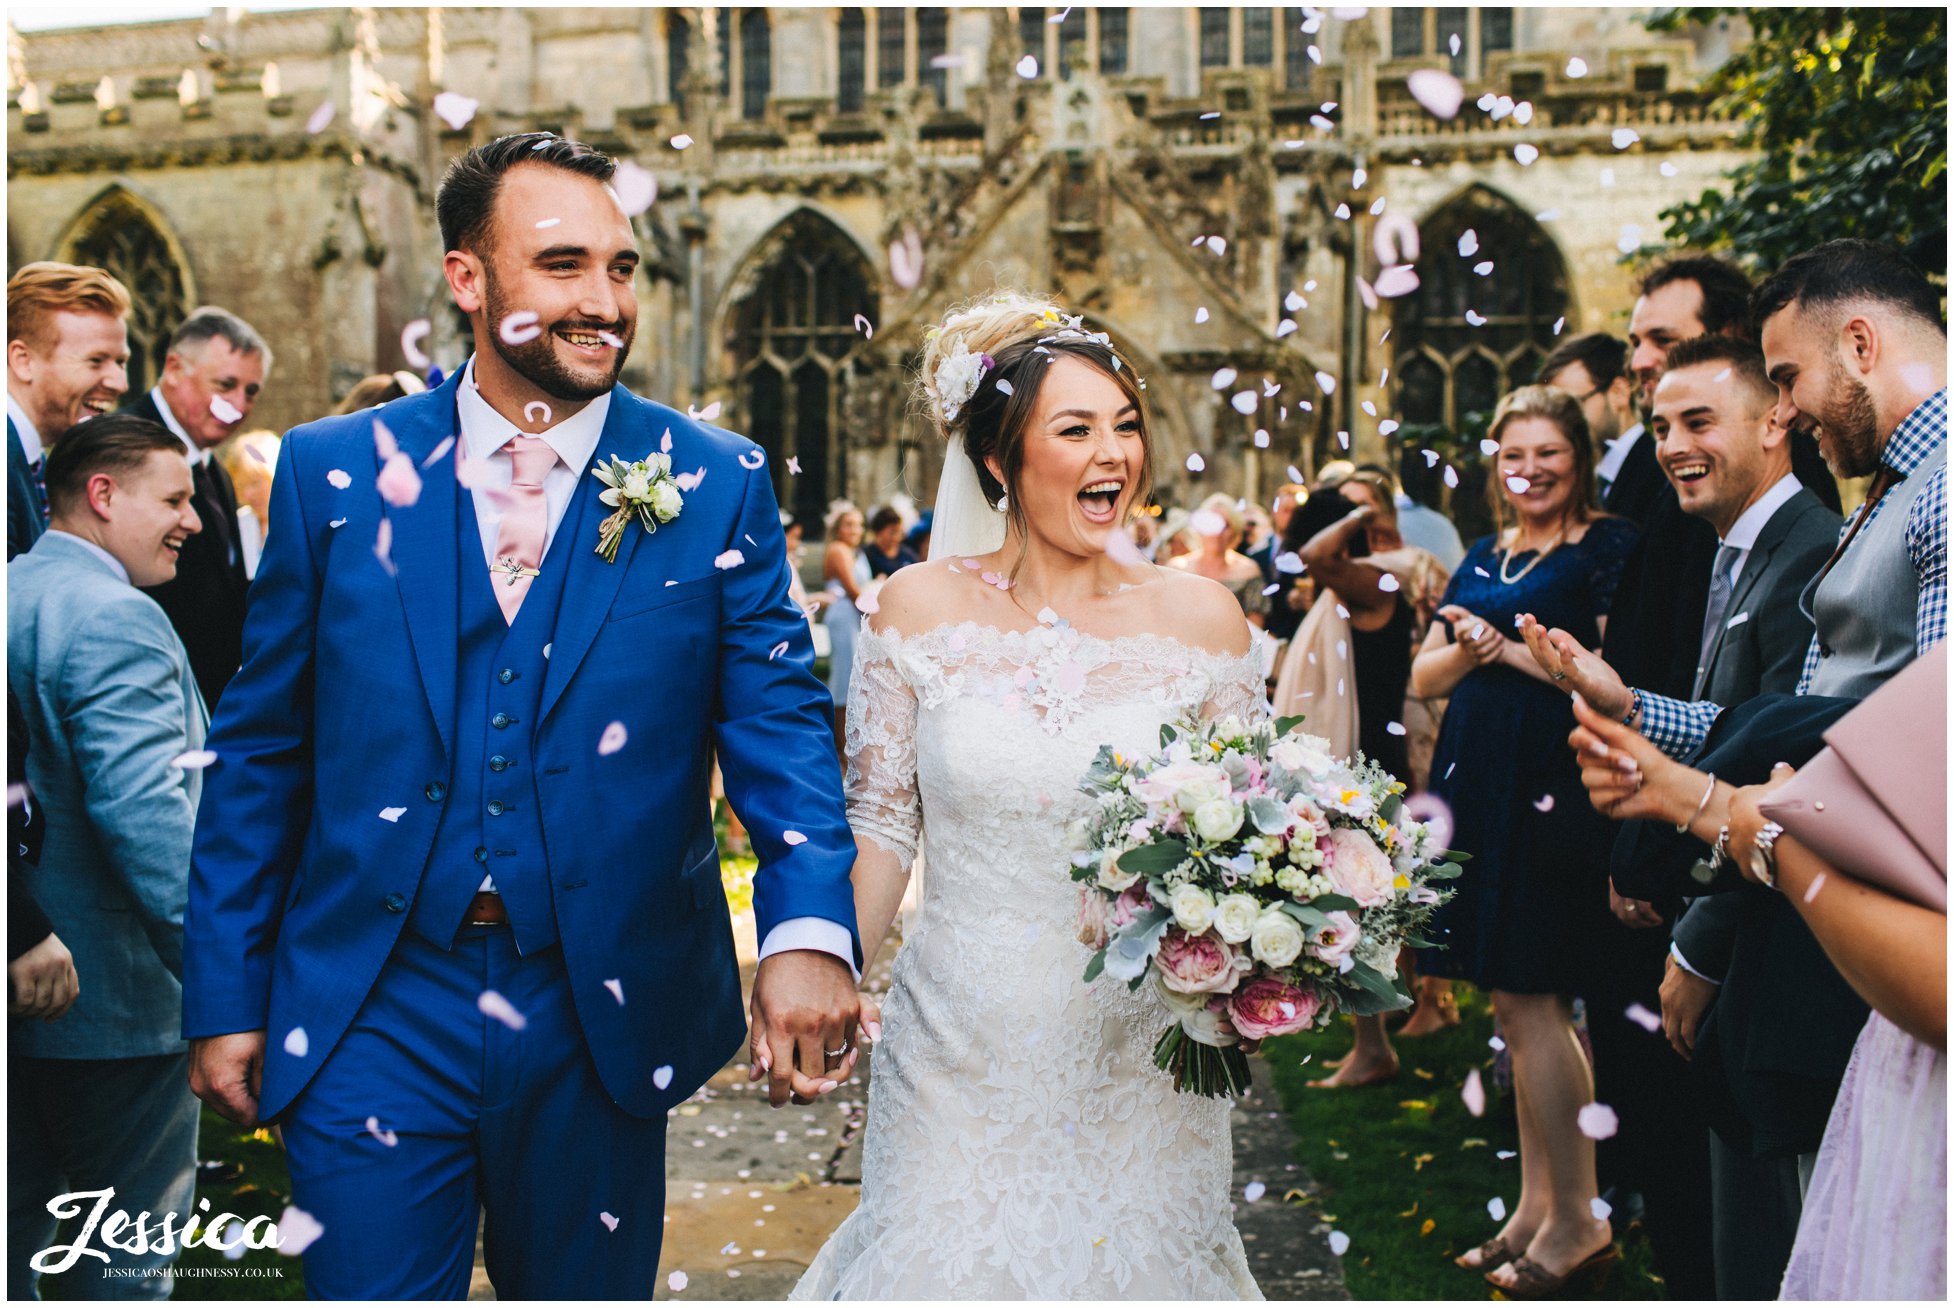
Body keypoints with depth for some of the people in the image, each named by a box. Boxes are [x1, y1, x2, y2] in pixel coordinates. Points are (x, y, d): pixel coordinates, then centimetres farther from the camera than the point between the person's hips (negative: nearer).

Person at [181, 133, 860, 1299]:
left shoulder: (718, 485, -2)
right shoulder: (335, 470, 0)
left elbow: (779, 721, -9)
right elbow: (261, 753, 4)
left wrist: (809, 929, -26)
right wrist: (228, 996, 3)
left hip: (603, 1025, 1)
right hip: (372, 1021, 0)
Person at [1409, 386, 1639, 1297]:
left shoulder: (1607, 546, -4)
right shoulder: (1484, 557, 17)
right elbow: (1424, 677, 13)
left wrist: (1510, 646, -12)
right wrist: (1466, 648, -7)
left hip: (1554, 786, -7)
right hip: (1481, 785, 7)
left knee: (1529, 1001, -6)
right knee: (1514, 1005, 11)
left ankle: (1576, 1222, 7)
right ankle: (1535, 1207, 21)